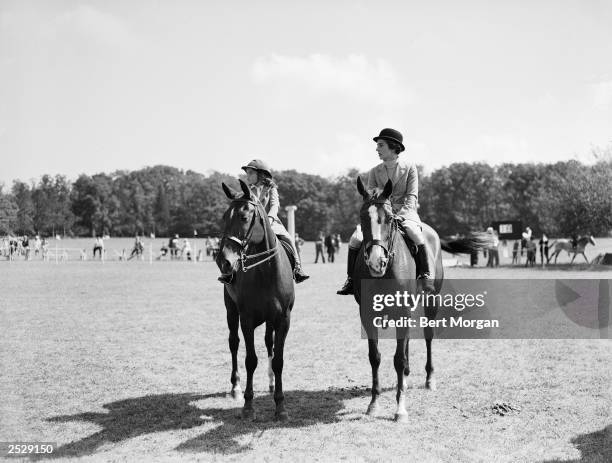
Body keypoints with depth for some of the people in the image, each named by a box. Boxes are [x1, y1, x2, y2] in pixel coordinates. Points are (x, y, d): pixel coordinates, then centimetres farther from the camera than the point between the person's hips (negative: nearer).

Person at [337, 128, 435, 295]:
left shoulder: (410, 169, 2)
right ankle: (351, 280, -4)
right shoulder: (374, 172, 10)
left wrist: (401, 215, -21)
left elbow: (412, 197, -5)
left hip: (405, 213, -3)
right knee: (355, 239, -17)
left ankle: (426, 277, -21)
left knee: (417, 236, -34)